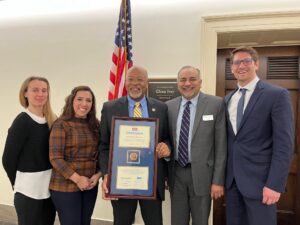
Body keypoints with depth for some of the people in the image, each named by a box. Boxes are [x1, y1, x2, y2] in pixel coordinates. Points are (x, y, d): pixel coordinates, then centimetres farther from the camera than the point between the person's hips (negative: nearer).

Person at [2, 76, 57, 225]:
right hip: (29, 189, -5)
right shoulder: (22, 121, -13)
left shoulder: (52, 121, 3)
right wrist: (18, 183, 1)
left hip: (50, 187, 5)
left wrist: (52, 180, 4)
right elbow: (8, 159, -10)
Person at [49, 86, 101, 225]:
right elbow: (55, 158, -13)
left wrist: (98, 174, -6)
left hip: (90, 185, 5)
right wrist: (77, 178, -17)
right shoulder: (61, 124, -9)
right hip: (65, 186, -5)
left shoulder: (95, 124, 6)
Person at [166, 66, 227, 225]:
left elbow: (221, 145, -7)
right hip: (176, 173, 3)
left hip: (201, 173, -2)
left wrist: (218, 180, -9)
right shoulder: (169, 106, 3)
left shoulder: (216, 104, -7)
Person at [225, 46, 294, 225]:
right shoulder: (228, 99, 10)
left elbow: (284, 143, -12)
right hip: (231, 178, 5)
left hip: (259, 179, -5)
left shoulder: (277, 95, -7)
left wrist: (275, 184, -17)